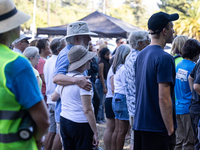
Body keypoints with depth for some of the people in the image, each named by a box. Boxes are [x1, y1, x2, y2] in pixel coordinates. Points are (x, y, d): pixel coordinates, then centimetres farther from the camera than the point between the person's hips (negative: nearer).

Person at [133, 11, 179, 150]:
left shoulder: (141, 55, 12)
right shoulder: (164, 58, -16)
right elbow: (164, 98, -21)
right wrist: (170, 130, -16)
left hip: (139, 124, 9)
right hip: (158, 127, -9)